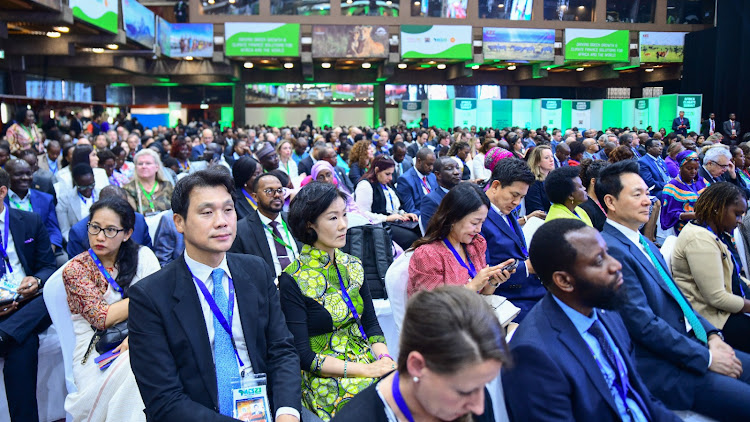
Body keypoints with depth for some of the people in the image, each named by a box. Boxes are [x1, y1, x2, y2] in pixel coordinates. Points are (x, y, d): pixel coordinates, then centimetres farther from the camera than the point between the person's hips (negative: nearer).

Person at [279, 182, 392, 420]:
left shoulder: (353, 267, 8)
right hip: (324, 380, -6)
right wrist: (364, 369, -18)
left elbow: (371, 324, 12)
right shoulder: (292, 281, -11)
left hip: (368, 363, 6)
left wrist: (384, 358, -8)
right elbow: (302, 354, -13)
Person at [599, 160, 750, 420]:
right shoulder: (612, 249, -20)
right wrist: (706, 358, -14)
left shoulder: (643, 242, 12)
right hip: (663, 369, -9)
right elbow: (643, 324, -21)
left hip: (691, 342, 10)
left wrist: (711, 334, 4)